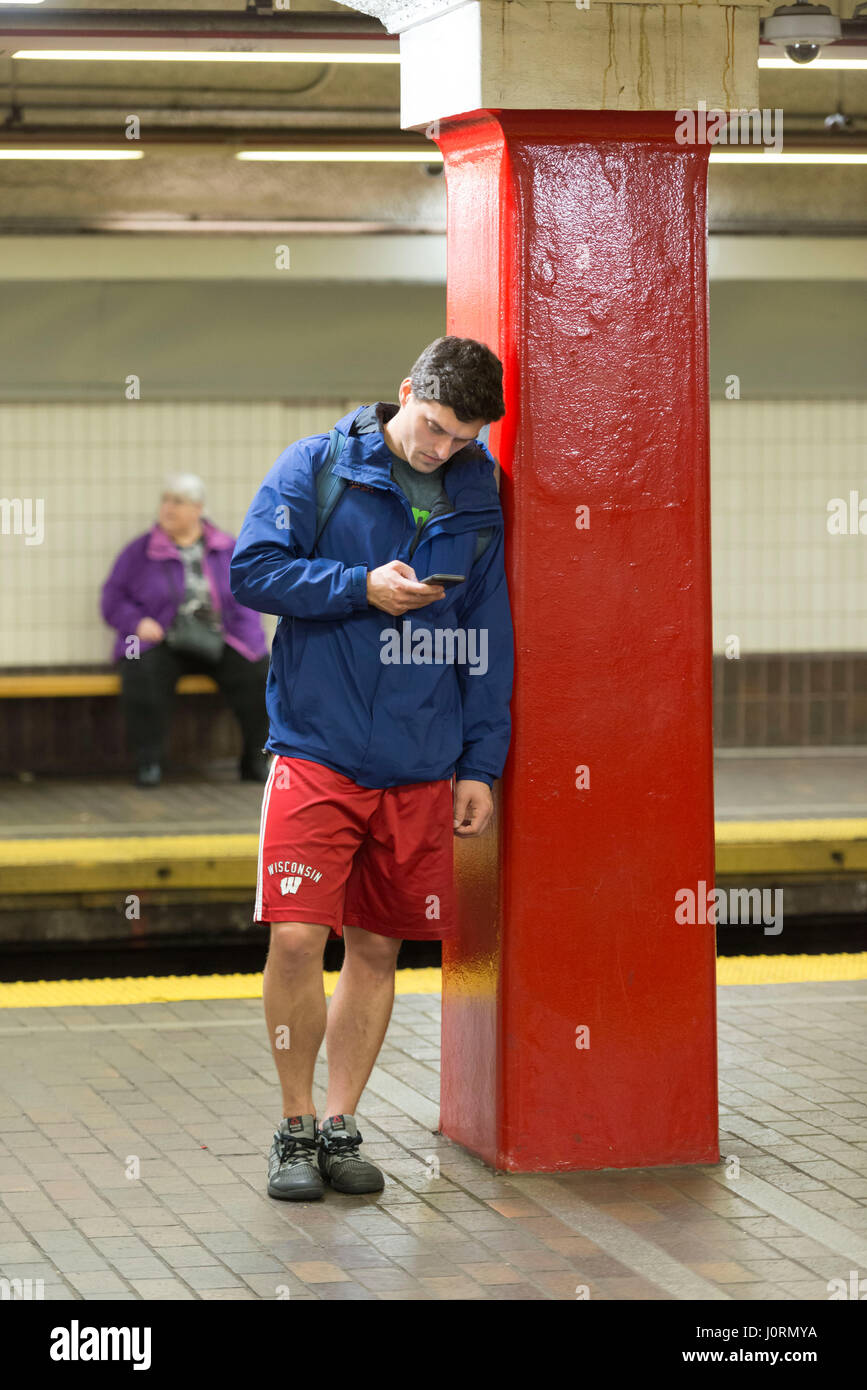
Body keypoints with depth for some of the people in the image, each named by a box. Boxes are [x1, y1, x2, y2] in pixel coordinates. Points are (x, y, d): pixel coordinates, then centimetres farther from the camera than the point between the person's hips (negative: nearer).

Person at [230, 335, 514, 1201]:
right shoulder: (318, 467, -1)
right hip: (317, 750, -3)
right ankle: (295, 1127, 6)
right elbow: (253, 570, -5)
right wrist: (362, 586, -14)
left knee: (378, 947, 7)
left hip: (421, 765, 3)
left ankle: (339, 1124, 18)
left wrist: (481, 763, 7)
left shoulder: (477, 504, 9)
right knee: (297, 936, -10)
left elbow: (489, 640, 12)